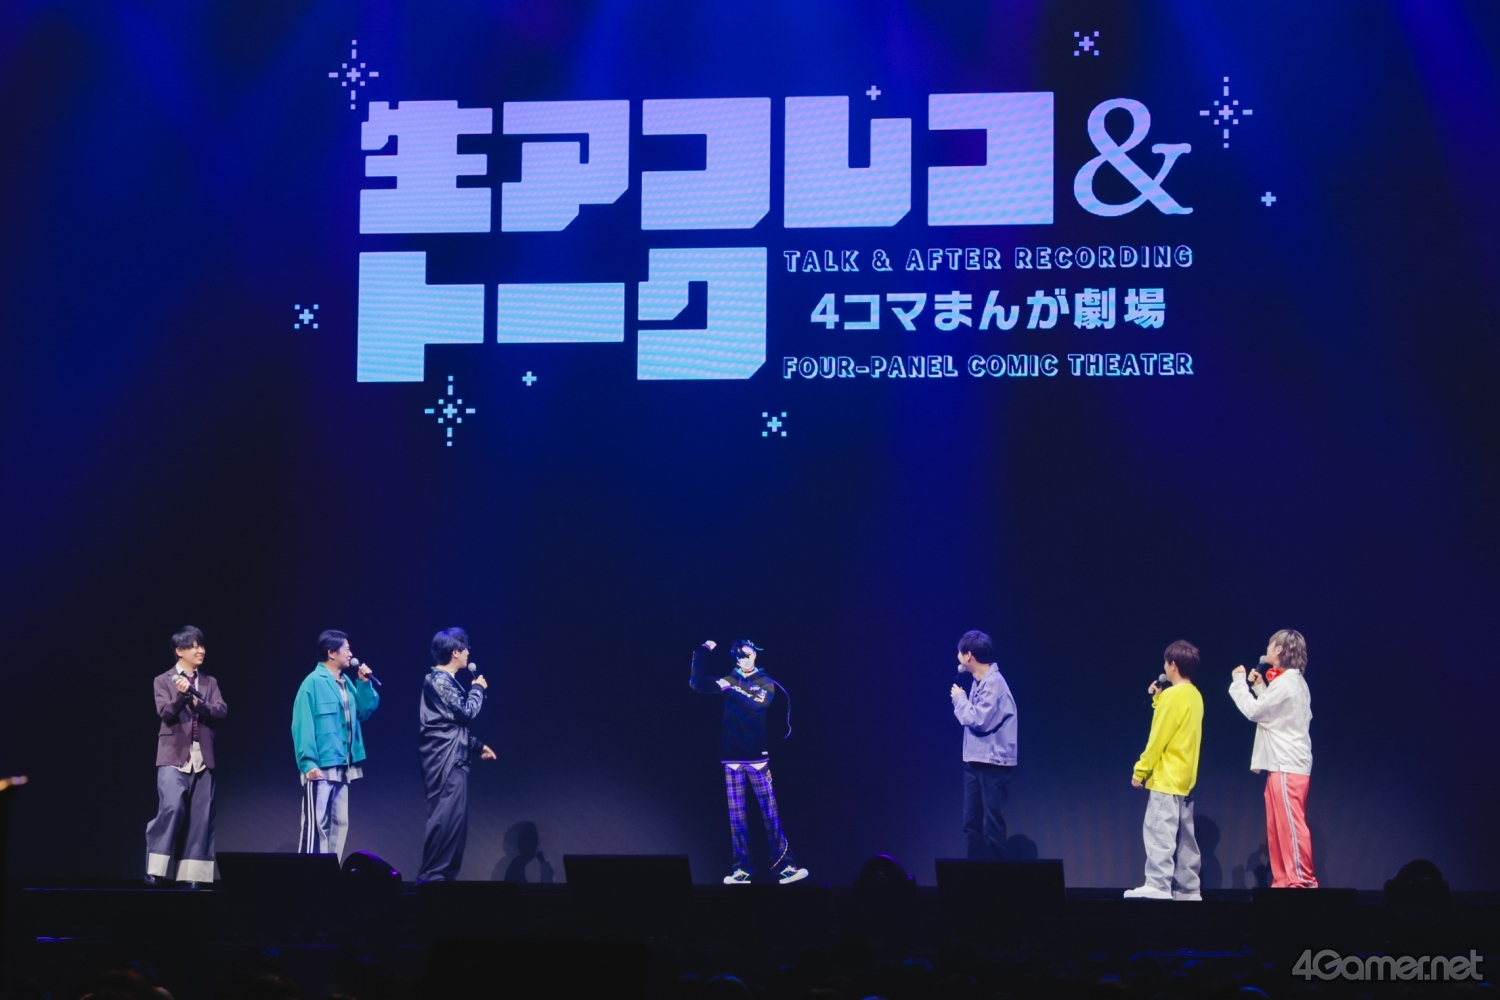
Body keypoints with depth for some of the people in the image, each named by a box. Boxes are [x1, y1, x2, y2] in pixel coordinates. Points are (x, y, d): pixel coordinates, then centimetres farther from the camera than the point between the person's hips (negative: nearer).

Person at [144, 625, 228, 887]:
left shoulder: (210, 683, 14)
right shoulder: (163, 681, 5)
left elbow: (221, 710, 0)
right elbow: (165, 713, -9)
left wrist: (197, 702, -17)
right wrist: (181, 695, -27)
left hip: (202, 759, 4)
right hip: (174, 757, -4)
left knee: (200, 816, 0)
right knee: (172, 808, -18)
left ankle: (192, 874, 3)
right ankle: (156, 868, -9)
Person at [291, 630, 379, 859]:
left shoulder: (346, 683, 13)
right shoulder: (314, 682, -11)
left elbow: (365, 712, 17)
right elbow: (302, 725, -15)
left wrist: (364, 684, 4)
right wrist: (308, 762, -21)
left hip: (342, 766, 8)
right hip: (320, 766, -8)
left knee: (339, 823, 10)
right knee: (316, 823, -9)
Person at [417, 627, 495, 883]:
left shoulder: (445, 680, 20)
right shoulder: (439, 680, -12)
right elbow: (466, 712, -15)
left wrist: (477, 746, 23)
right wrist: (478, 689, 1)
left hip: (453, 760, 11)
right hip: (445, 760, -11)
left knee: (455, 818, 9)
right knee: (445, 817, -13)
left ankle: (446, 874, 11)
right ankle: (432, 876, -14)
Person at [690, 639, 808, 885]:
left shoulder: (766, 683, 4)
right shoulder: (728, 681, 12)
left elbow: (758, 703, -15)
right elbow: (697, 683, 5)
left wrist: (732, 690, -19)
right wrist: (702, 653, -3)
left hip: (757, 756, -3)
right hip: (732, 756, 3)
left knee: (770, 812, -5)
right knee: (736, 815, 1)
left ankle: (784, 865, -6)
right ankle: (742, 869, 3)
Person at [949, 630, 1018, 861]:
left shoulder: (993, 683, -15)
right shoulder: (978, 682, 12)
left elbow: (979, 720, -20)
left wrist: (959, 698, -8)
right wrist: (960, 700, 0)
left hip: (993, 764, -9)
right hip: (975, 761, 9)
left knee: (992, 824, -5)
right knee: (972, 823, 9)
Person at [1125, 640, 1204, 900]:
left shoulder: (1173, 695, -15)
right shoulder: (1195, 696, 12)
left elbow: (1158, 738, -15)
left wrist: (1141, 770, -9)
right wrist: (1158, 700, 14)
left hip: (1166, 778, -9)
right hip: (1185, 777, 9)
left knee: (1159, 832, -11)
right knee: (1183, 836, 10)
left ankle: (1158, 887, -17)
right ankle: (1187, 888, 10)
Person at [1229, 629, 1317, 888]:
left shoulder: (1286, 683, -14)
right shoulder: (1294, 681, 17)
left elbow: (1254, 711, -10)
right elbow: (1269, 711, 22)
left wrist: (1239, 682, 1)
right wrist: (1259, 687, 15)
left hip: (1287, 765, -10)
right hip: (1283, 764, 10)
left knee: (1290, 824, -11)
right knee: (1278, 827, 10)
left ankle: (1302, 880, -12)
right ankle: (1284, 880, 11)